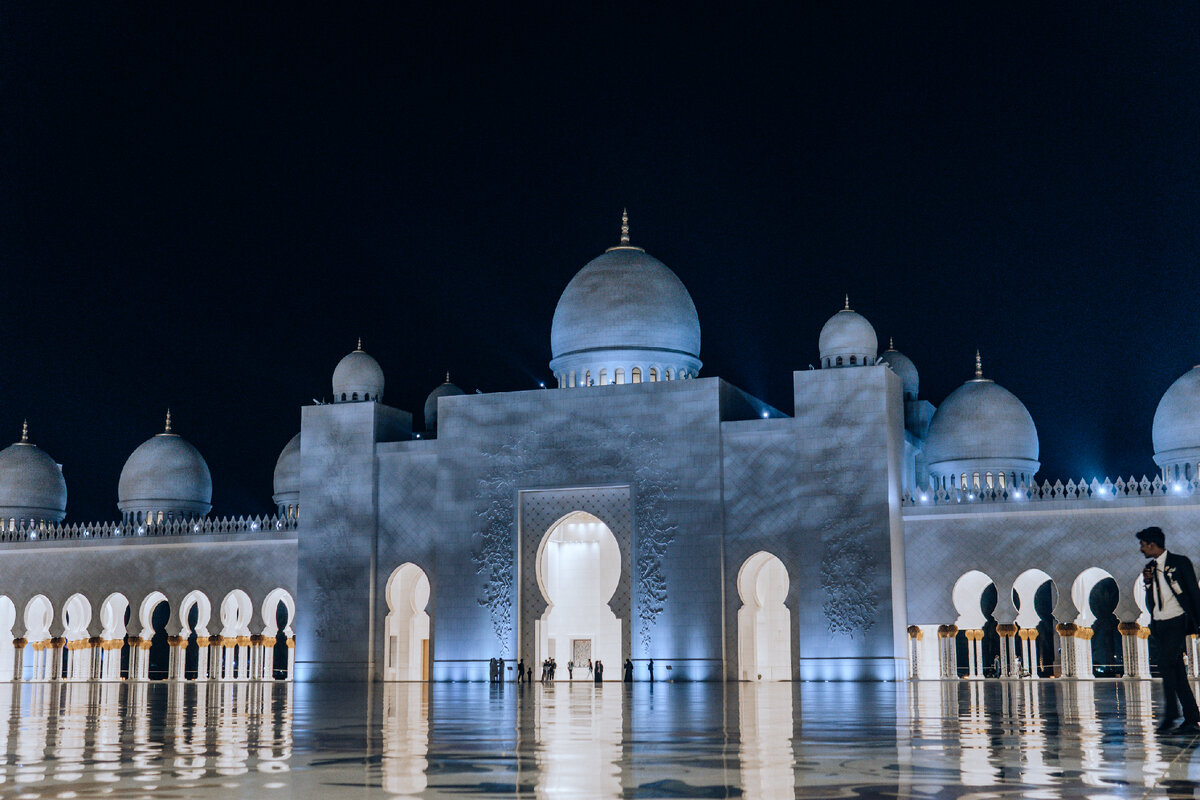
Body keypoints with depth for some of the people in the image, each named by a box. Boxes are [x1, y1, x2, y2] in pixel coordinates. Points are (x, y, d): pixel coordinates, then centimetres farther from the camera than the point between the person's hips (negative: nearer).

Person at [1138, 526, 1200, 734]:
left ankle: (1170, 714, -14)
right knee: (1176, 672, 4)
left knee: (1166, 664, -18)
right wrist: (1147, 583, 0)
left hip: (1177, 621, -6)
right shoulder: (1150, 568, 15)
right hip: (1159, 625, 6)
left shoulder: (1180, 562, -2)